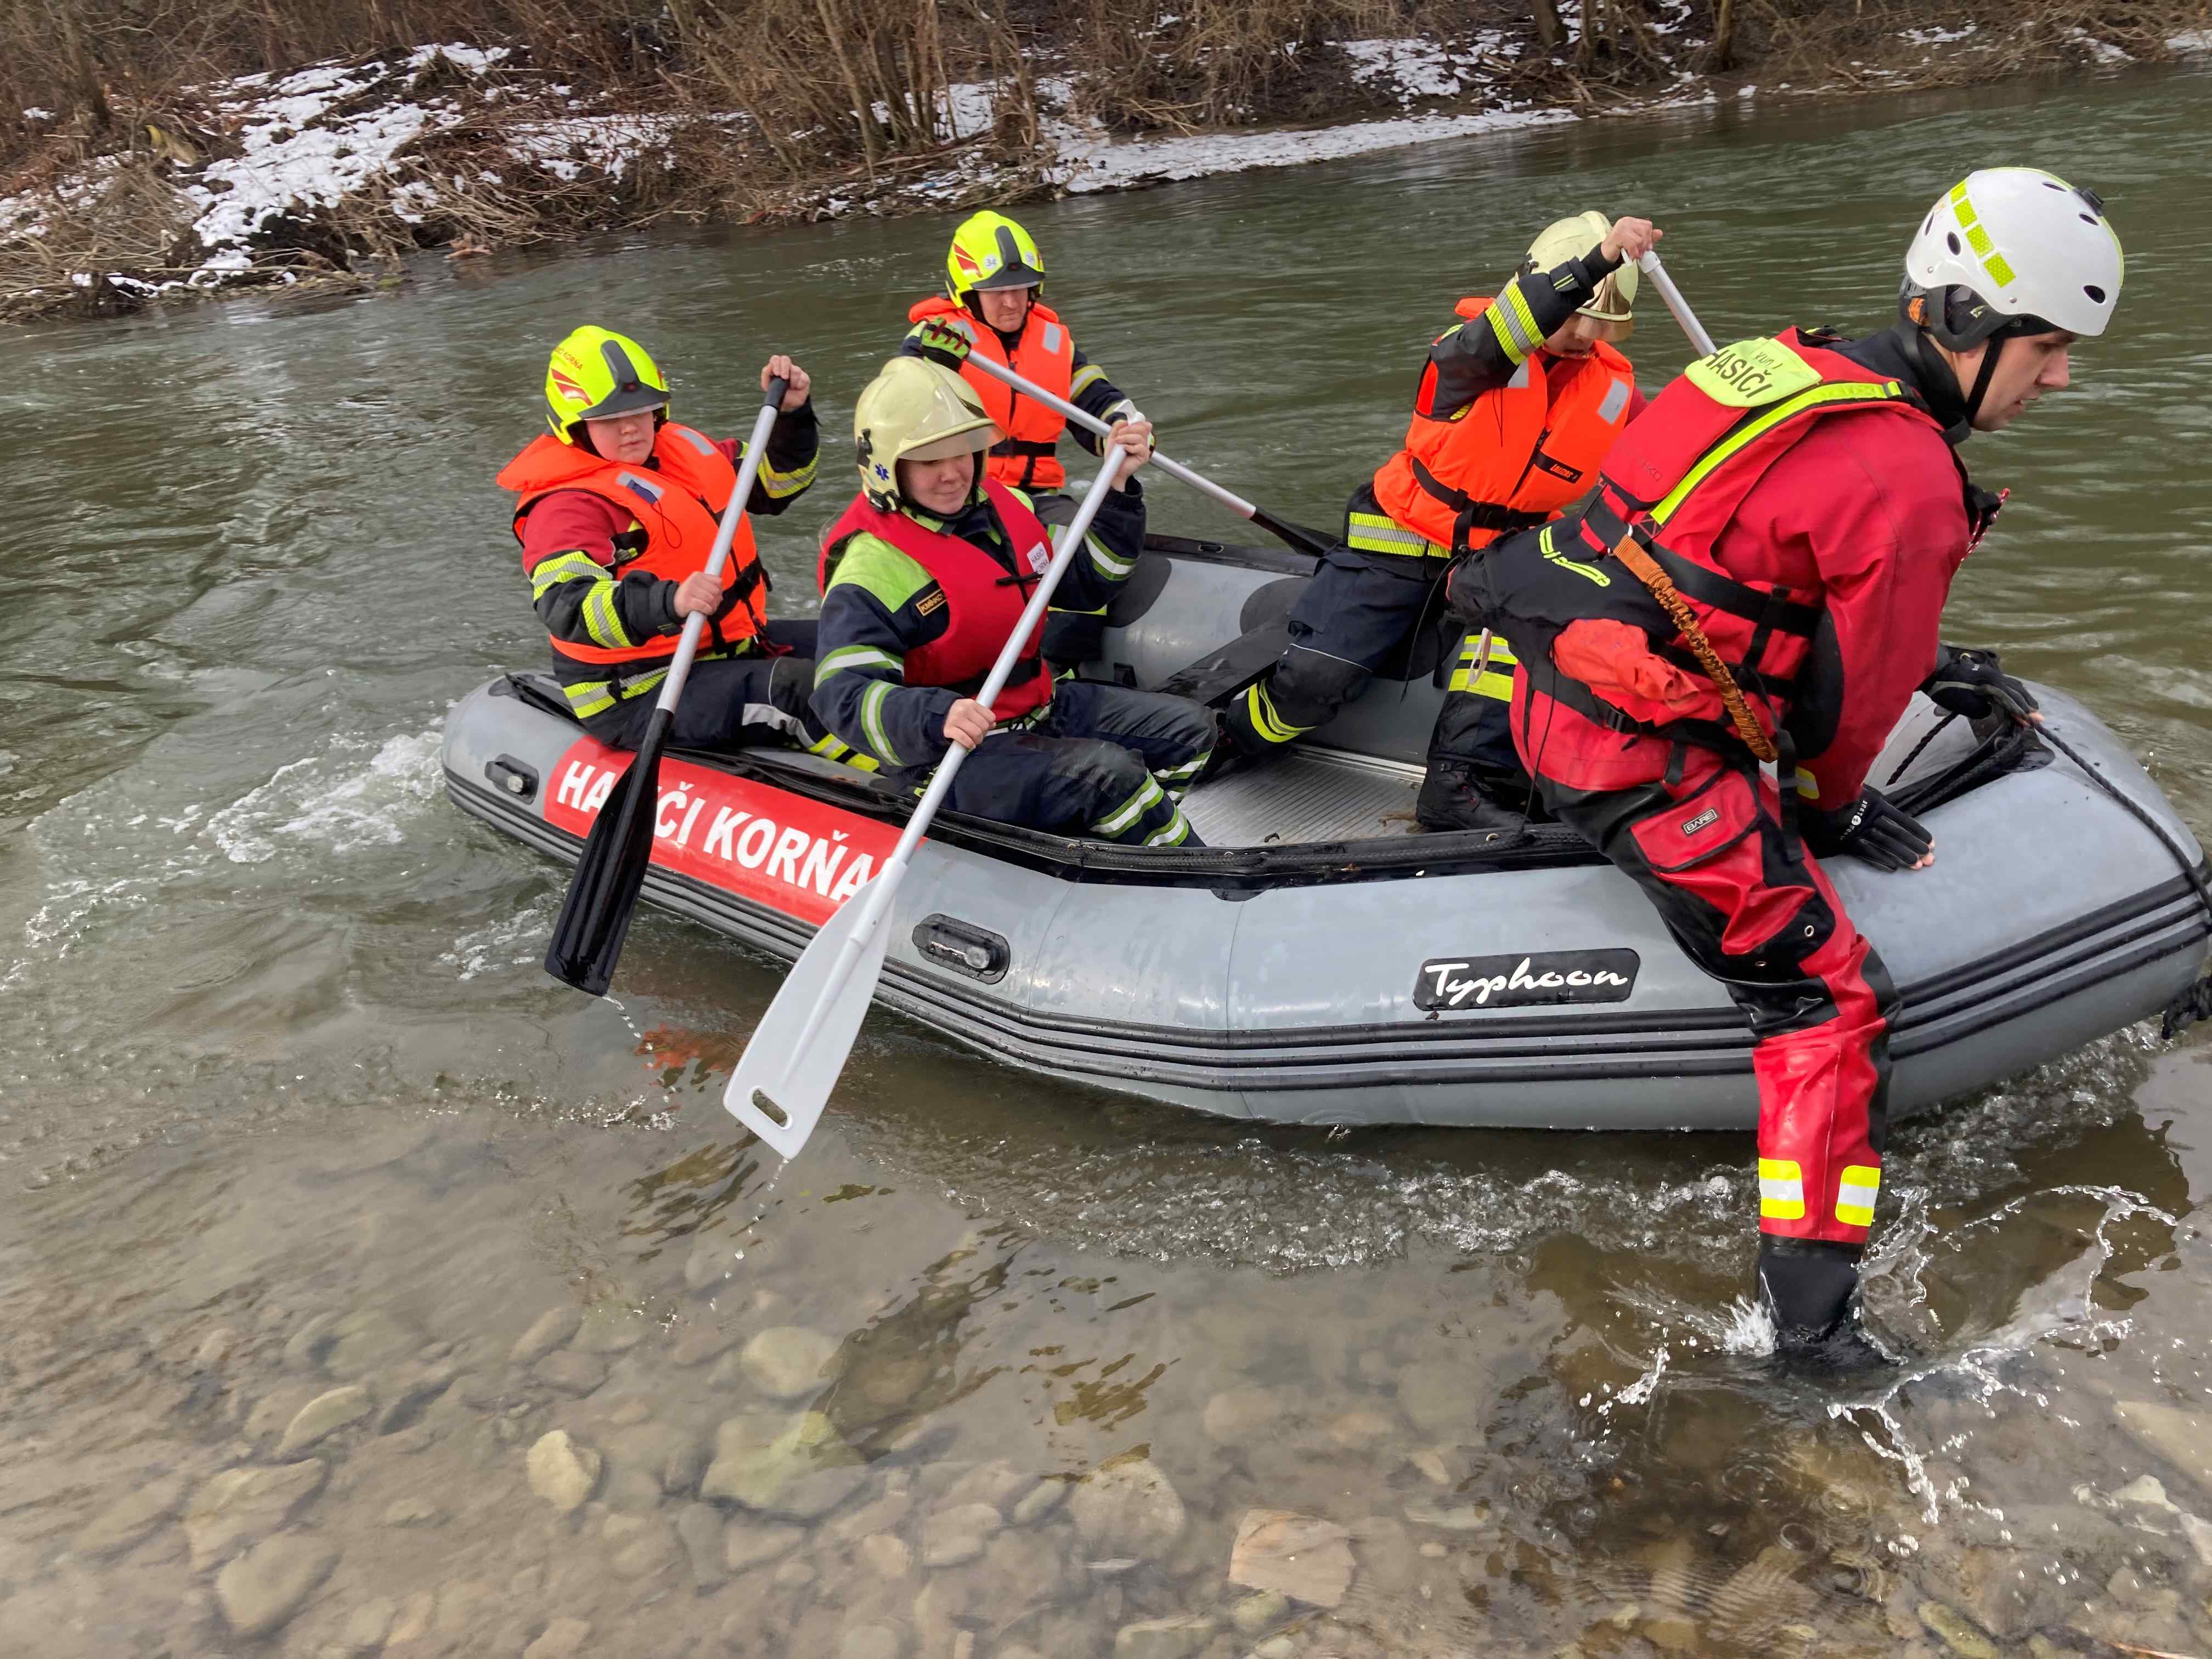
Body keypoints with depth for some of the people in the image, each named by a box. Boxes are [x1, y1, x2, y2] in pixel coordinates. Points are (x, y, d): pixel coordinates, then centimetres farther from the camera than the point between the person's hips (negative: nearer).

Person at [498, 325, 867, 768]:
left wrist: (793, 413, 2)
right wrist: (670, 602, -48)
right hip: (639, 699, -10)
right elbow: (566, 607, -33)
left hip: (727, 647, 10)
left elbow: (777, 481, 21)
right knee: (797, 685, -27)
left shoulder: (682, 449, 9)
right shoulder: (565, 505, -16)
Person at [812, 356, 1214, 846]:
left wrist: (1119, 488, 7)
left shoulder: (1004, 505, 7)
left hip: (1043, 708, 9)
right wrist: (937, 716, -45)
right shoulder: (872, 567, -17)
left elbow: (1088, 579, 19)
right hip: (954, 759, -9)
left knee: (1191, 729, 5)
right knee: (1110, 773, -27)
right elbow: (843, 694, -27)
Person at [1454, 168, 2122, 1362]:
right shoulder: (1908, 480, -16)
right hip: (1643, 753, -9)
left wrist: (1918, 662, 32)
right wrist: (1834, 809, 13)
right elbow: (1852, 695, -6)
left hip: (1551, 692, 9)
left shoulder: (1805, 370, 11)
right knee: (1832, 997, -3)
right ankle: (1809, 1314, -1)